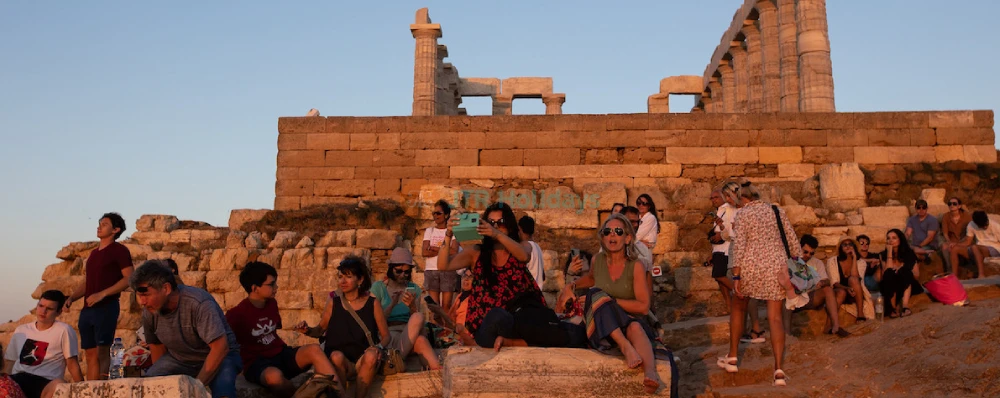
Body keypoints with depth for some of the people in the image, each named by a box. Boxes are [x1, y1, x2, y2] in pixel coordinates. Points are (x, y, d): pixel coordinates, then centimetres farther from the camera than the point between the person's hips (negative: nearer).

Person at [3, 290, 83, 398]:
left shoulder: (64, 331, 2)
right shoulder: (21, 330, 19)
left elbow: (72, 364, 2)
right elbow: (9, 363, 21)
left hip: (43, 383, -2)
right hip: (16, 380, 2)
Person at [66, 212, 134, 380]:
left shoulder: (119, 250, -3)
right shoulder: (94, 253, 20)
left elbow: (129, 279, -13)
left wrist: (102, 294, -20)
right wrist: (71, 298, 7)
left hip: (106, 307, -8)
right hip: (87, 309, 8)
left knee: (102, 352, -12)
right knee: (90, 354, 5)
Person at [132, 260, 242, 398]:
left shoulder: (199, 303, -31)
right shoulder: (149, 311, -12)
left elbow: (220, 347, -33)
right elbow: (156, 344, 6)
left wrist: (197, 385, -30)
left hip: (219, 357, -5)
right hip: (178, 359, 5)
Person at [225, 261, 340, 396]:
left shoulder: (272, 303, 7)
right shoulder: (236, 314, -12)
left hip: (280, 355, 5)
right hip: (257, 363, -5)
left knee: (314, 349, -25)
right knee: (275, 376, -42)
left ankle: (340, 392, -32)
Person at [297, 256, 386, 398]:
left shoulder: (372, 303, 1)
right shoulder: (333, 301, 3)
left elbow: (385, 336, 5)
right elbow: (321, 329, 15)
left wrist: (379, 348, -16)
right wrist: (308, 330, -6)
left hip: (365, 364, 0)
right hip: (338, 363, 0)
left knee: (371, 355, -33)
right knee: (337, 355, -33)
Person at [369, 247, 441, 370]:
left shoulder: (414, 289, 16)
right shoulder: (378, 287, 7)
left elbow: (416, 323, 11)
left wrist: (412, 306, -10)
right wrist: (392, 304, -15)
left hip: (409, 334, 3)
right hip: (387, 334, -3)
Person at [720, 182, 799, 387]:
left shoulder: (742, 214, -2)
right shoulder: (777, 211, 10)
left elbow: (739, 245, -10)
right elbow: (792, 240, 10)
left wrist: (736, 275, -10)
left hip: (751, 266, -2)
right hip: (777, 266, 2)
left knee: (738, 308, 20)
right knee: (775, 318, 1)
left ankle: (732, 359, 25)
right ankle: (779, 370, -10)